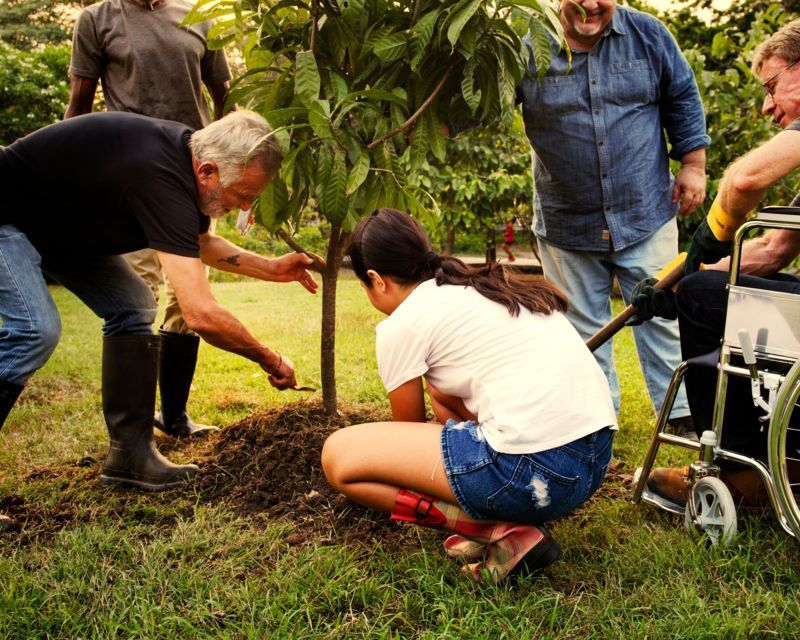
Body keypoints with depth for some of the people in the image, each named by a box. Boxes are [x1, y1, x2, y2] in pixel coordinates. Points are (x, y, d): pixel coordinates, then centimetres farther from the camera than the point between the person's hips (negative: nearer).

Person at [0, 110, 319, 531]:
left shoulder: (185, 151, -9)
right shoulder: (160, 177, -38)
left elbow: (199, 243, 13)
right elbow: (201, 315, -41)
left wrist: (272, 269, 2)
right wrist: (270, 360, -26)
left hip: (64, 223, 10)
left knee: (133, 308, 2)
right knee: (36, 329, -27)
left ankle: (130, 456, 5)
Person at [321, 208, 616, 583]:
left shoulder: (401, 325, 0)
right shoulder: (489, 286, 23)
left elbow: (411, 429, 16)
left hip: (532, 471, -9)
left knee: (339, 455, 2)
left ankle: (499, 530, -4)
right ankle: (497, 518, 14)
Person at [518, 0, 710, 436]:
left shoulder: (648, 35, -1)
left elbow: (682, 100, 9)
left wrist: (692, 163, 5)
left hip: (646, 215, 0)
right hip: (566, 225, 0)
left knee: (661, 316, 8)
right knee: (582, 329, 12)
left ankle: (680, 412, 23)